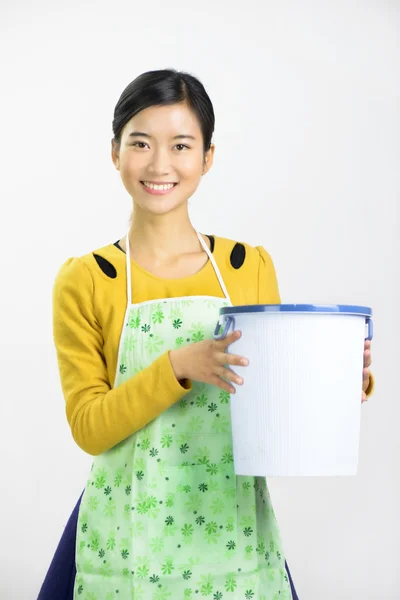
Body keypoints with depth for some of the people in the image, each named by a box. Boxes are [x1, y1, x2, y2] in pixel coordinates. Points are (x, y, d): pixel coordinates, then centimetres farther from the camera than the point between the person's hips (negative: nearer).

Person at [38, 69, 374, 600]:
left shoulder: (252, 267, 2)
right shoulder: (85, 281, -4)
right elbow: (88, 427, -8)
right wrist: (178, 366, -21)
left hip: (235, 531, 2)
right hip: (131, 534, -2)